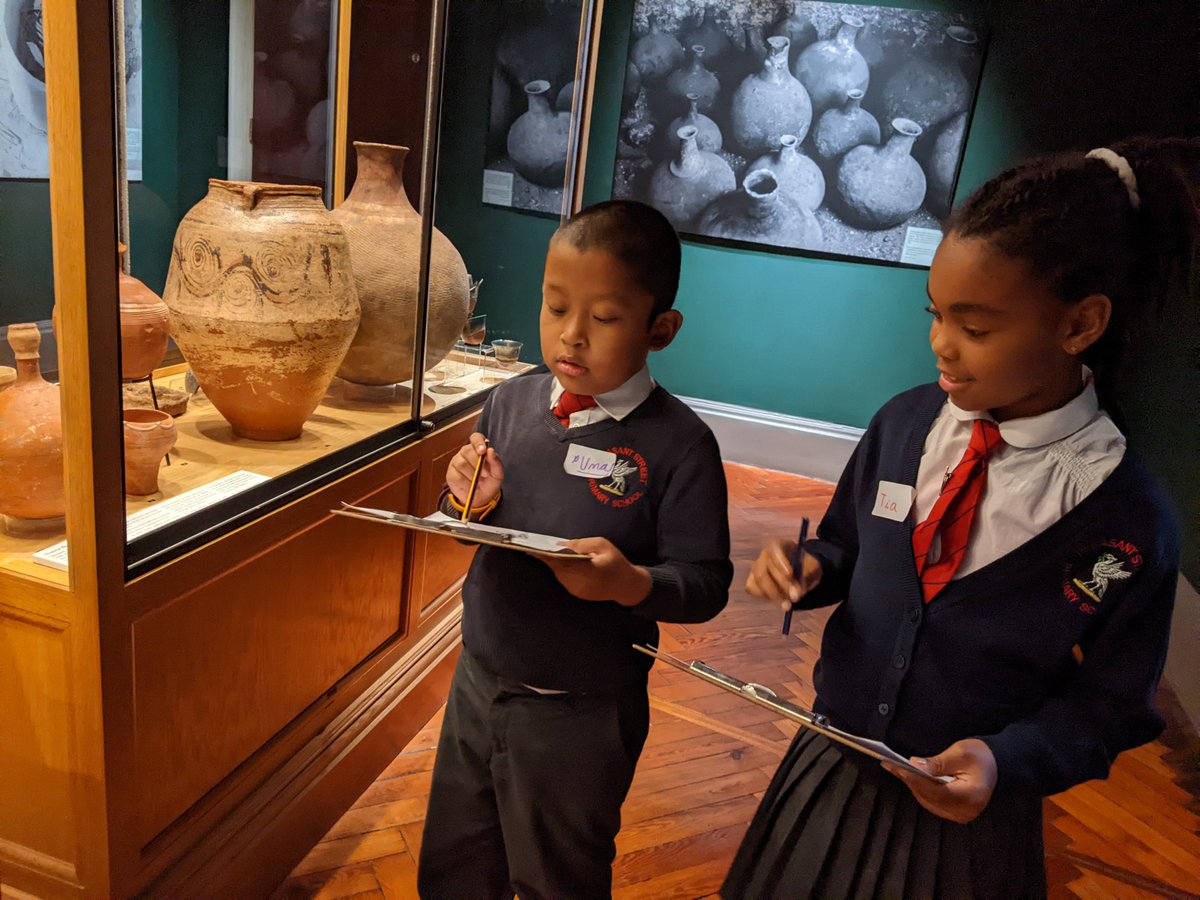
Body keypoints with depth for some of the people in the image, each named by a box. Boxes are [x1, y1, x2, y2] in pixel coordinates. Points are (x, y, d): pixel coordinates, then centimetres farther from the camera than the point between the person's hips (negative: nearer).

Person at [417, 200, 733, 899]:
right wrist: (473, 505, -15)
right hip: (479, 679, 5)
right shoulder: (512, 402, -5)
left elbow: (706, 582, -16)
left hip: (580, 715, -4)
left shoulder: (678, 443, -19)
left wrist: (630, 582, -34)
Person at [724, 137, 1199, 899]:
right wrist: (810, 567, -17)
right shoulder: (906, 423, -10)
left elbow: (1108, 702, -9)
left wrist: (1006, 761, -25)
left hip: (961, 808, -3)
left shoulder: (1127, 517, -19)